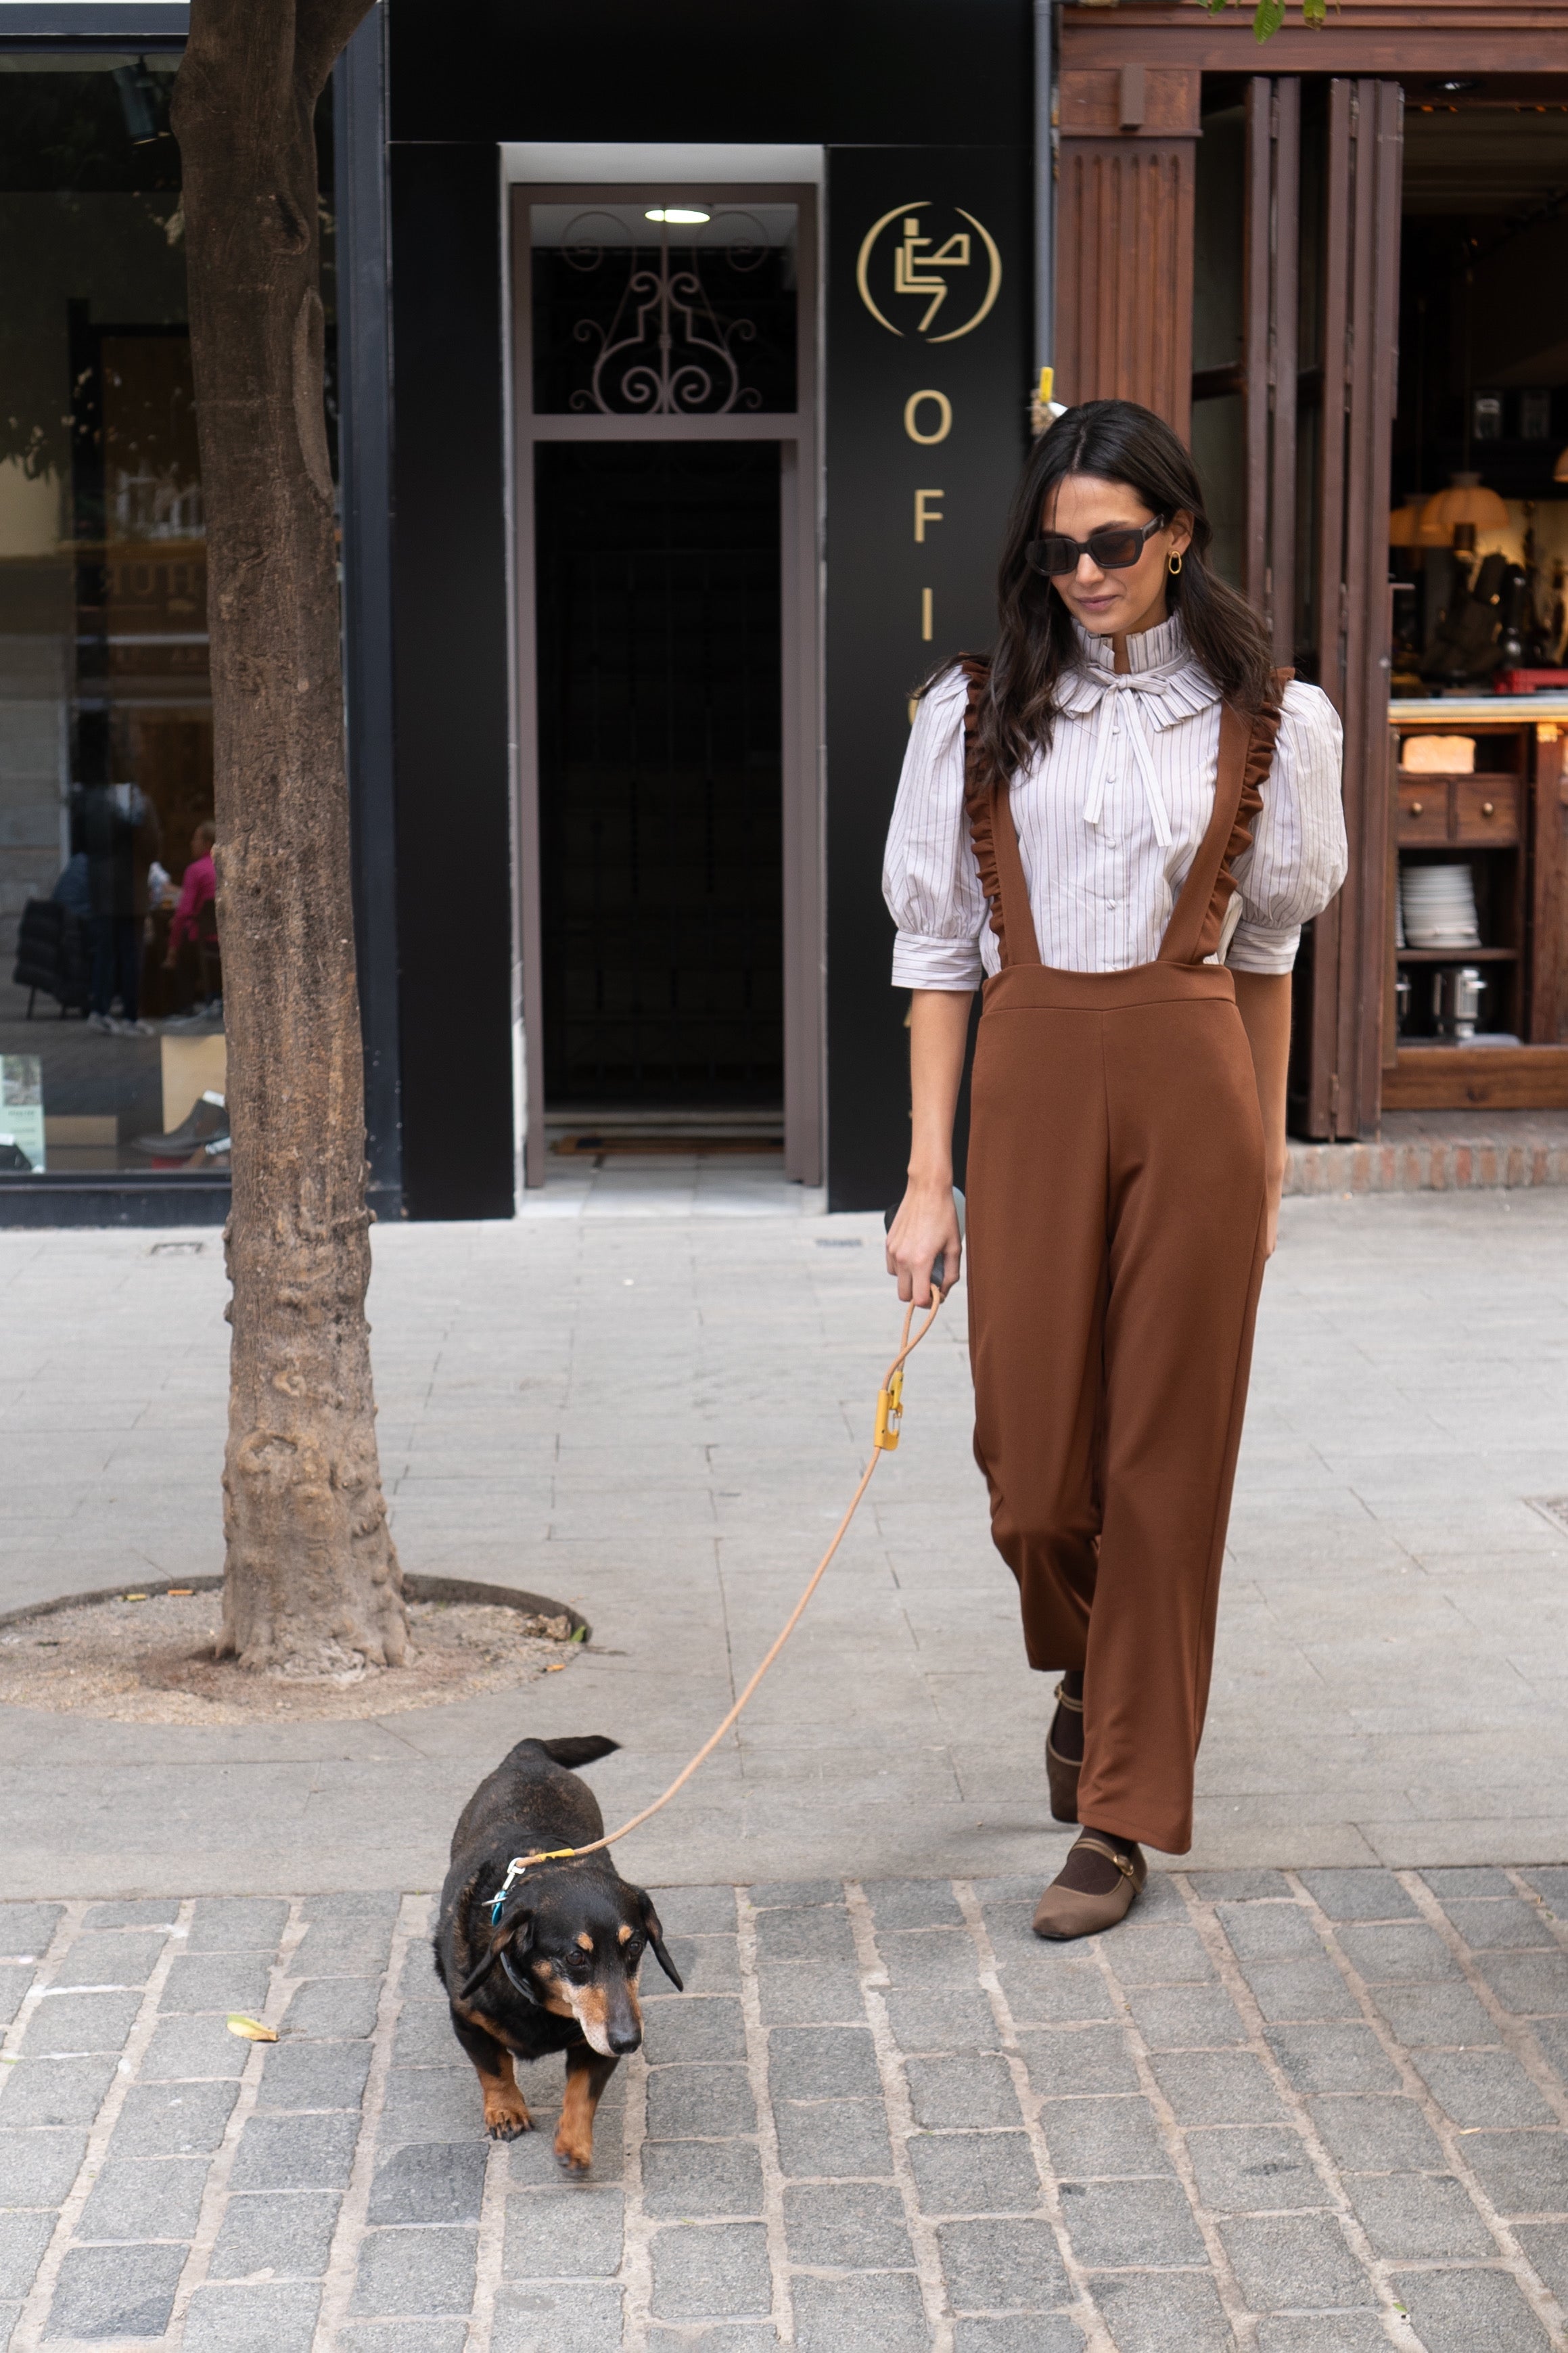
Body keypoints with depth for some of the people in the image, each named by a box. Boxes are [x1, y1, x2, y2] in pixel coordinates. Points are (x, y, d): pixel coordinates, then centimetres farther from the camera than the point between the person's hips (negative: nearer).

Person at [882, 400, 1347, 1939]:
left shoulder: (1264, 720, 4)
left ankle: (1121, 1814, 12)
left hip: (1193, 1088, -1)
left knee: (1166, 1454, 1)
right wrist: (926, 1177, 1)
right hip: (1031, 1089, 1)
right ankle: (1085, 1667, 36)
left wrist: (1267, 1155, 11)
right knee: (1030, 1459, 1)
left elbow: (1266, 947, 11)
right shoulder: (977, 713, 5)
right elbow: (936, 953, 5)